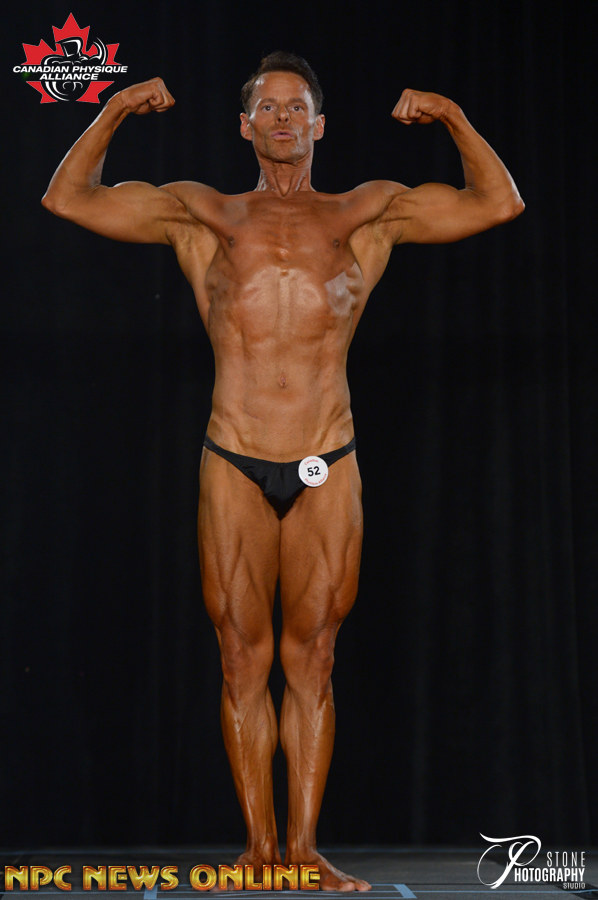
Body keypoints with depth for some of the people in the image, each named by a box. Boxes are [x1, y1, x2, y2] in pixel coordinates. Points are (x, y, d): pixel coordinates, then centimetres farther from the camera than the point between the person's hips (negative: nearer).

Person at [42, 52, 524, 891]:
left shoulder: (368, 214, 9)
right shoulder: (201, 215, 9)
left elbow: (499, 202, 6)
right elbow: (69, 198, 8)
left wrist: (454, 119, -2)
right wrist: (114, 111, 2)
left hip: (328, 471, 0)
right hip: (234, 467, 0)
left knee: (312, 658, 4)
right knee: (243, 658, 3)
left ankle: (304, 846, 11)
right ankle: (258, 845, 13)